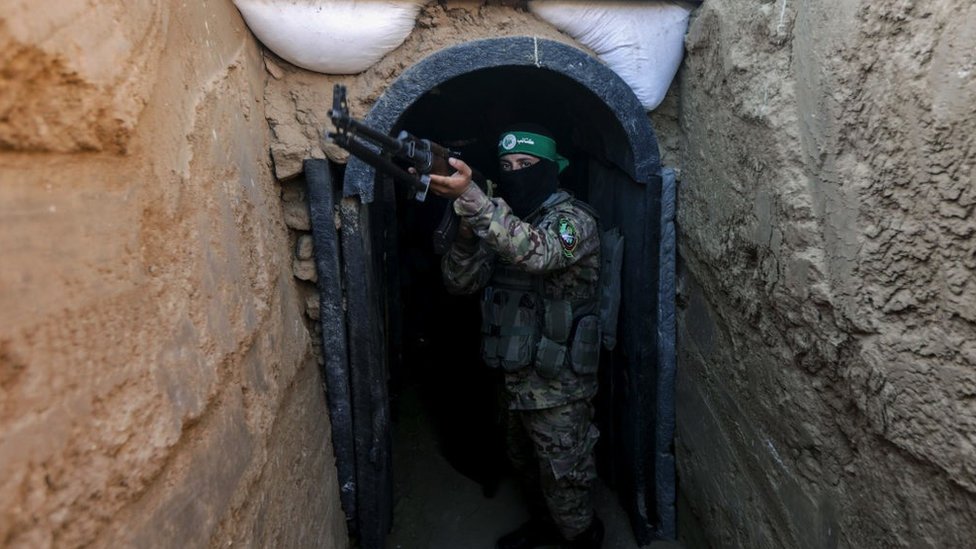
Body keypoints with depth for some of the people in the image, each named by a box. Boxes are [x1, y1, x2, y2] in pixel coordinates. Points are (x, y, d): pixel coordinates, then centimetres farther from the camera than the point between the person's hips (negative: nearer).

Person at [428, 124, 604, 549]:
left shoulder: (574, 219, -17)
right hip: (515, 374, 8)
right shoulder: (502, 222, 6)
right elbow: (459, 283, -2)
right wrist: (467, 232, -22)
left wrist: (469, 196, -49)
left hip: (558, 384, -8)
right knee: (526, 465, 26)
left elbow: (537, 252, -40)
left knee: (562, 478, 9)